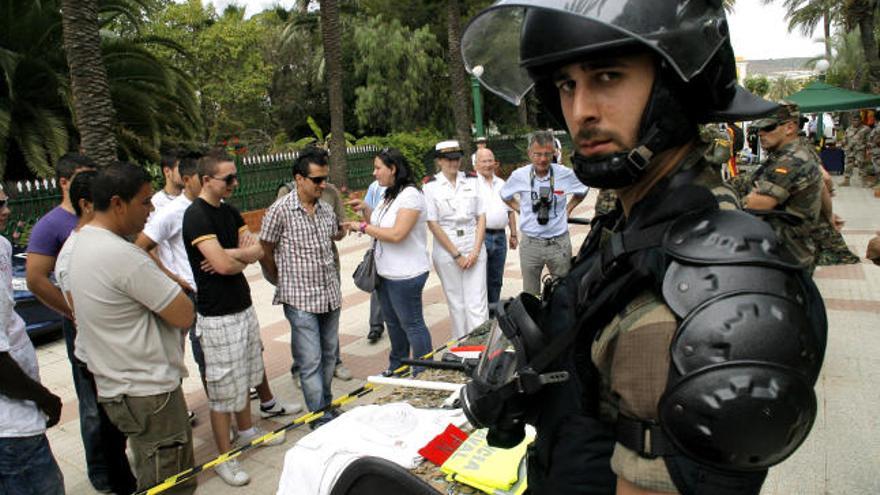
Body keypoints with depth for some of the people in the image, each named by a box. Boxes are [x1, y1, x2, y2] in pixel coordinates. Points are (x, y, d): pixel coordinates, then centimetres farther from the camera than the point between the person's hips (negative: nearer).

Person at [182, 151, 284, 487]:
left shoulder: (229, 211, 9)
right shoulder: (196, 215, -17)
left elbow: (257, 251, 3)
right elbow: (223, 264, -26)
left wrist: (229, 255, -16)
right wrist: (245, 253, -5)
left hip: (243, 307, 8)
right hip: (218, 317, -8)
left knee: (244, 377, 22)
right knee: (223, 389, 2)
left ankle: (247, 430, 41)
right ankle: (224, 457, 16)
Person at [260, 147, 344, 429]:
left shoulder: (326, 209, 5)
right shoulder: (280, 210, -12)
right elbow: (265, 252, -4)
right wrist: (282, 282, 4)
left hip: (330, 295, 6)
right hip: (301, 300, -6)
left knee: (329, 355, 16)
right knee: (311, 361, -1)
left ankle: (326, 405, 33)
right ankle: (320, 417, 11)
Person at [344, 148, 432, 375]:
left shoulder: (410, 195, -18)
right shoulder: (390, 195, 12)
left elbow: (396, 234, -26)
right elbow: (379, 225, 21)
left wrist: (363, 227, -17)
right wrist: (365, 209, 5)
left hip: (406, 274, -10)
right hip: (386, 272, 10)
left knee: (412, 323, 1)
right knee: (393, 322, 20)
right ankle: (396, 367, 35)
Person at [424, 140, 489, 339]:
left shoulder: (472, 180, 5)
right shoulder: (430, 186, -3)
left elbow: (481, 217, 5)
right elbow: (433, 224, -6)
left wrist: (476, 251, -6)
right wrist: (457, 255, -8)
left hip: (474, 247, 1)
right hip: (446, 250, -1)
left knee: (477, 302, -3)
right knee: (456, 303, 8)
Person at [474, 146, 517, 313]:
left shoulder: (502, 184, 15)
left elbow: (510, 210, 20)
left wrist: (513, 234, 16)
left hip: (500, 235, 6)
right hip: (480, 235, -5)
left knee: (496, 278, 14)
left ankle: (494, 309, 25)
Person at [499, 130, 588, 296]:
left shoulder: (566, 174, -7)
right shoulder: (519, 175, -5)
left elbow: (582, 192, 14)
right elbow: (505, 196, 15)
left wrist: (568, 209, 5)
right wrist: (520, 209, 6)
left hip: (559, 243, 0)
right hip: (530, 243, 0)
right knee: (530, 295, 11)